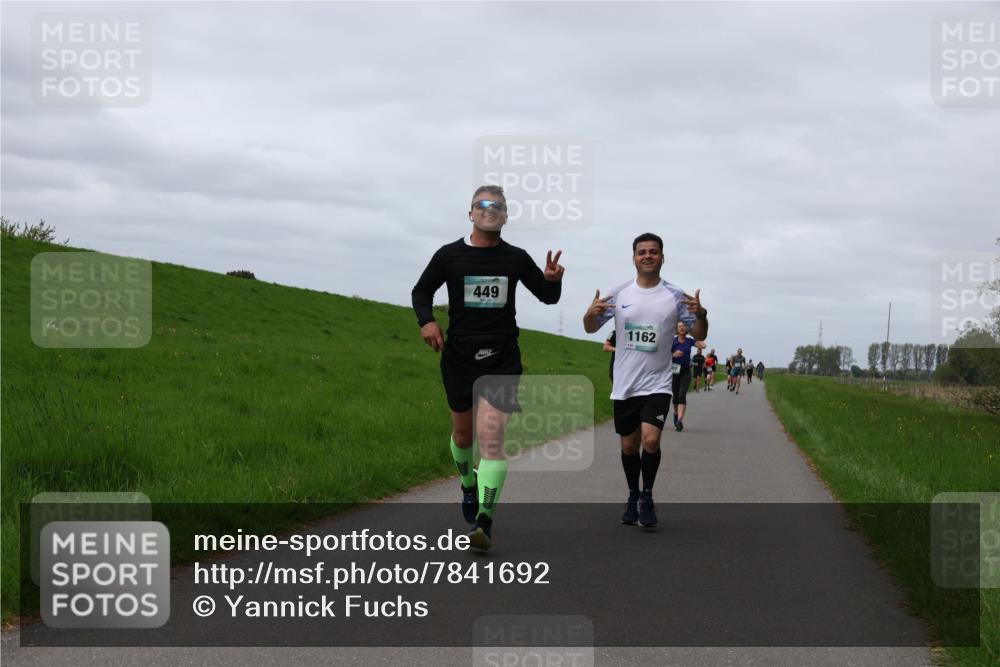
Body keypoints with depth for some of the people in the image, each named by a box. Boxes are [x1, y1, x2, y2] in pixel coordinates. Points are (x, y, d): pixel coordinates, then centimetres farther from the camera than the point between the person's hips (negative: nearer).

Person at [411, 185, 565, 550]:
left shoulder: (517, 259, 4)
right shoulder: (449, 255, 2)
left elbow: (548, 297, 15)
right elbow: (421, 291, 13)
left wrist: (552, 281, -9)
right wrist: (427, 321, -7)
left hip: (501, 358, -1)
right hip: (458, 355, 1)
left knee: (491, 437, -14)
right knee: (462, 431, 15)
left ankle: (484, 520, -14)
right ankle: (468, 486, 45)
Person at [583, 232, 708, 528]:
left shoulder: (675, 296, -1)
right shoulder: (619, 293, 2)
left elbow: (699, 335, 3)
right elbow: (591, 328, 9)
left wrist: (700, 315, -19)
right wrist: (591, 313, -14)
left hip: (657, 383, -2)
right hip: (625, 384, 2)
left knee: (650, 440, -18)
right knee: (629, 445, 10)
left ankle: (647, 496, 2)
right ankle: (632, 497, 30)